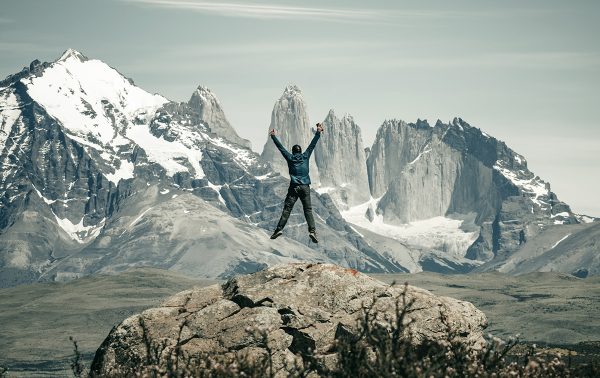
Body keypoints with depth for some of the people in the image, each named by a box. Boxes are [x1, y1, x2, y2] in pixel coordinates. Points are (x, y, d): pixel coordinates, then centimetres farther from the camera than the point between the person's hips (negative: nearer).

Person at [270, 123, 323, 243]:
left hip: (294, 187, -1)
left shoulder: (290, 158, 7)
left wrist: (273, 136, 22)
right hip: (305, 187, 1)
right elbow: (312, 144, 14)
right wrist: (318, 132, 20)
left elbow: (281, 147, 12)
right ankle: (312, 231, -15)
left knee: (287, 209, -4)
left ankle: (279, 229, -15)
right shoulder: (305, 157, 8)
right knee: (308, 210, -1)